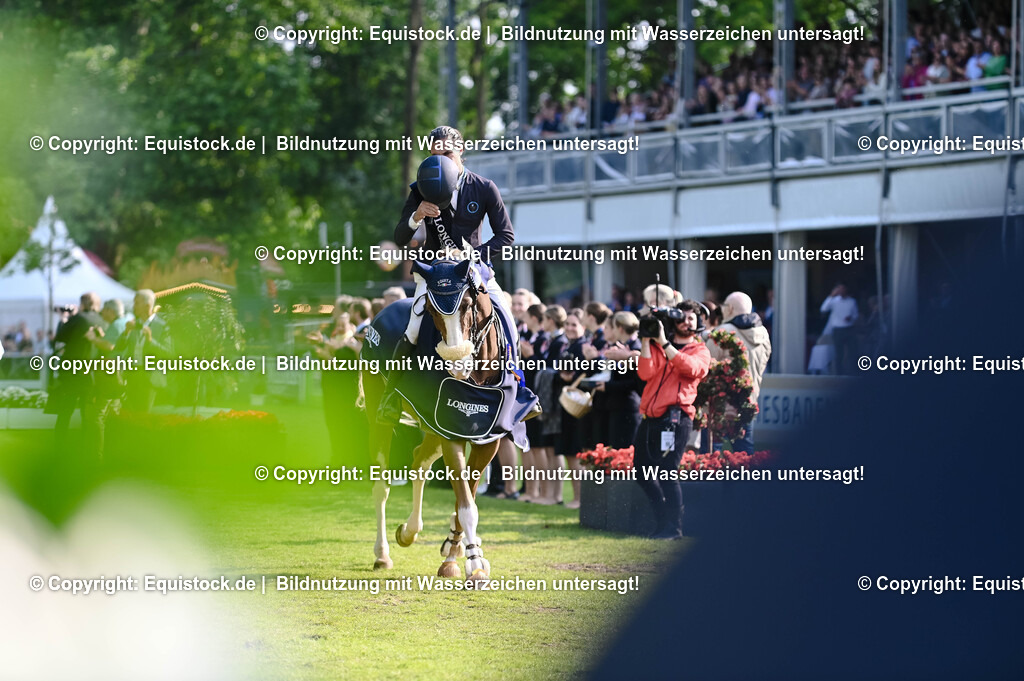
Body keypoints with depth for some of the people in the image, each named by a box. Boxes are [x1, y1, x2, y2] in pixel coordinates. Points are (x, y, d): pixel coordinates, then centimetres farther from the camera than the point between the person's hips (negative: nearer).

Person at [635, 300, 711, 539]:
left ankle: (674, 527, -5)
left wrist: (664, 343, -17)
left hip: (675, 418, -6)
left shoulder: (700, 351, 7)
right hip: (650, 417, 6)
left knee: (667, 473, -12)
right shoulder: (656, 347, 17)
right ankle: (663, 520, 24)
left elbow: (690, 368, -17)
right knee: (642, 470, 11)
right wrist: (646, 340, -5)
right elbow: (645, 373, 0)